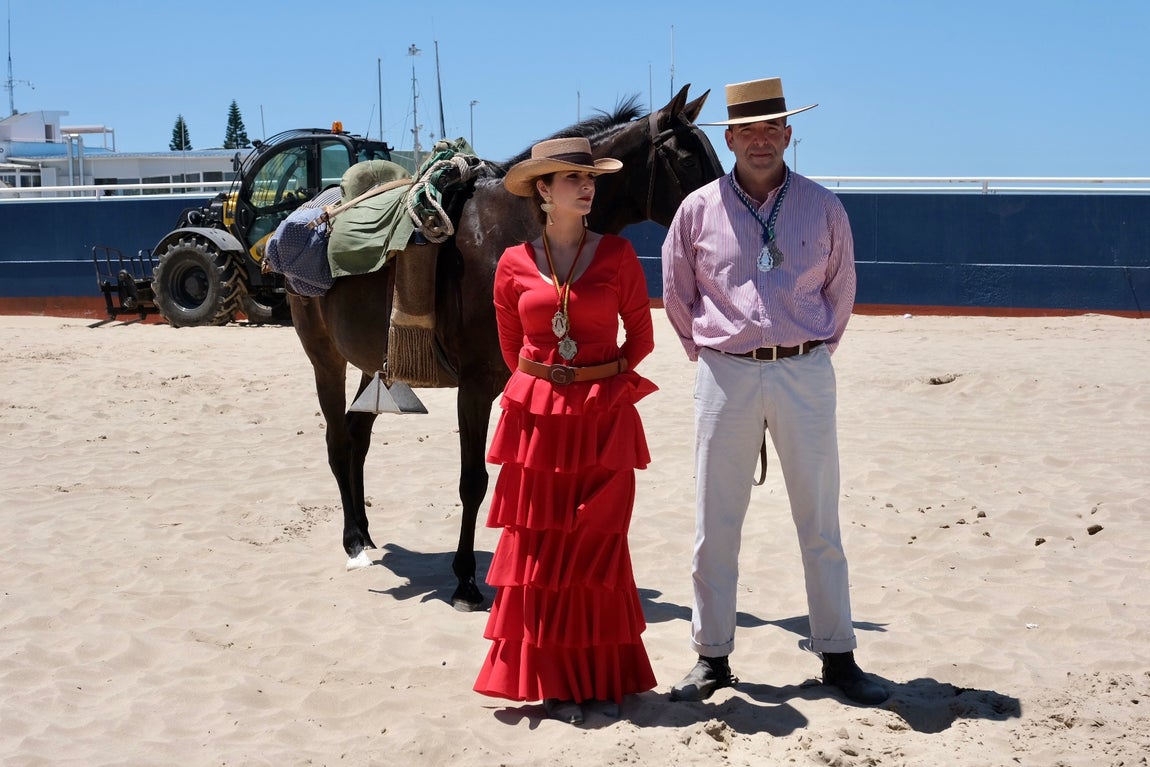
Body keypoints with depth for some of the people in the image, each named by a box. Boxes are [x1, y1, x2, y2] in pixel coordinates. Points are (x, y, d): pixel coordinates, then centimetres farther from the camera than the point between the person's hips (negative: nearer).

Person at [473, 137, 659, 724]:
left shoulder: (617, 254, 0)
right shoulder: (514, 265, 2)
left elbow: (641, 336, 7)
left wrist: (607, 376, 3)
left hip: (604, 416, -1)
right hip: (536, 416, 1)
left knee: (598, 545, 5)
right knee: (538, 545, 4)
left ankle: (603, 677, 18)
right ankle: (554, 681, 15)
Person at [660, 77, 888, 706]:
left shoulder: (824, 209, 2)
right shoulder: (697, 210, 1)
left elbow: (840, 293, 12)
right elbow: (676, 295, 11)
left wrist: (810, 356, 12)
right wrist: (709, 353, 11)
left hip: (805, 375, 0)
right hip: (724, 375, 0)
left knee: (820, 522, 6)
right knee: (715, 524, 5)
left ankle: (837, 656, 17)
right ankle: (712, 656, 17)